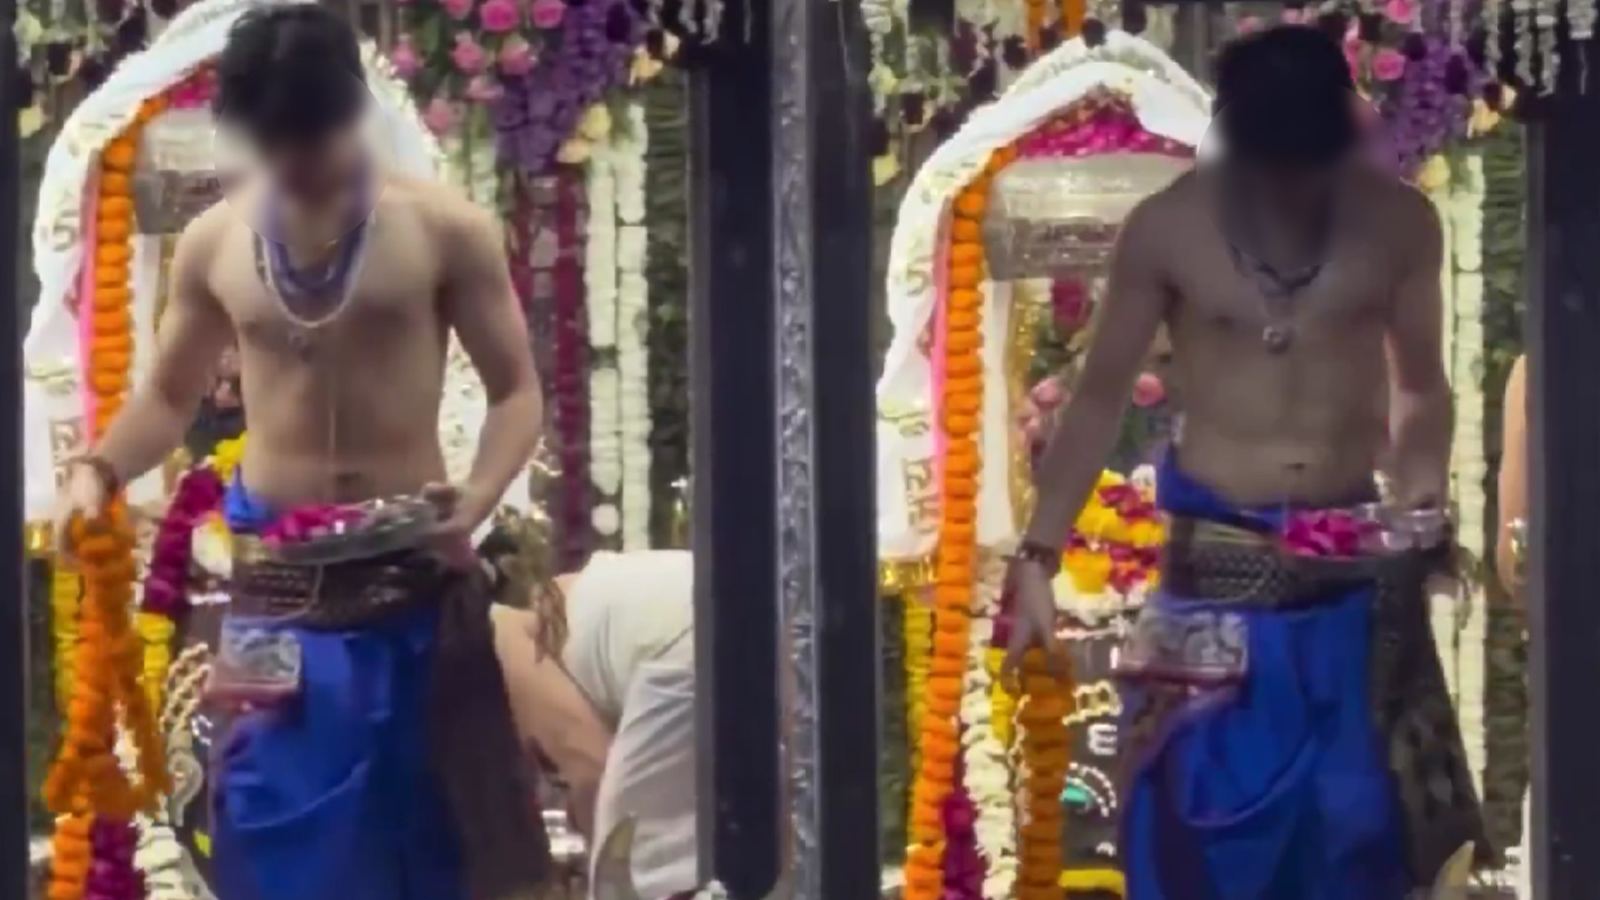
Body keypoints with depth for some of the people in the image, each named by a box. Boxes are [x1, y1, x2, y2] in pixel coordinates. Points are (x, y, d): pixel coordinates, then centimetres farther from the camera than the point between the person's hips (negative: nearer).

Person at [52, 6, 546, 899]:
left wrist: (477, 496, -22)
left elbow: (517, 390, -2)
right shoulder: (213, 242, 4)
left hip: (412, 579, -2)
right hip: (277, 585, 2)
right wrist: (100, 468, -4)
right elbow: (171, 395, 16)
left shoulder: (444, 229, -4)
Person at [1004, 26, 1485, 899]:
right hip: (1215, 564, -1)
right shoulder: (1165, 229, -7)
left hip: (1354, 570, 2)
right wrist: (1038, 555, -2)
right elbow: (1100, 396, 2)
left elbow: (1420, 387, 10)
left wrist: (1421, 493, -8)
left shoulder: (1399, 222, -3)